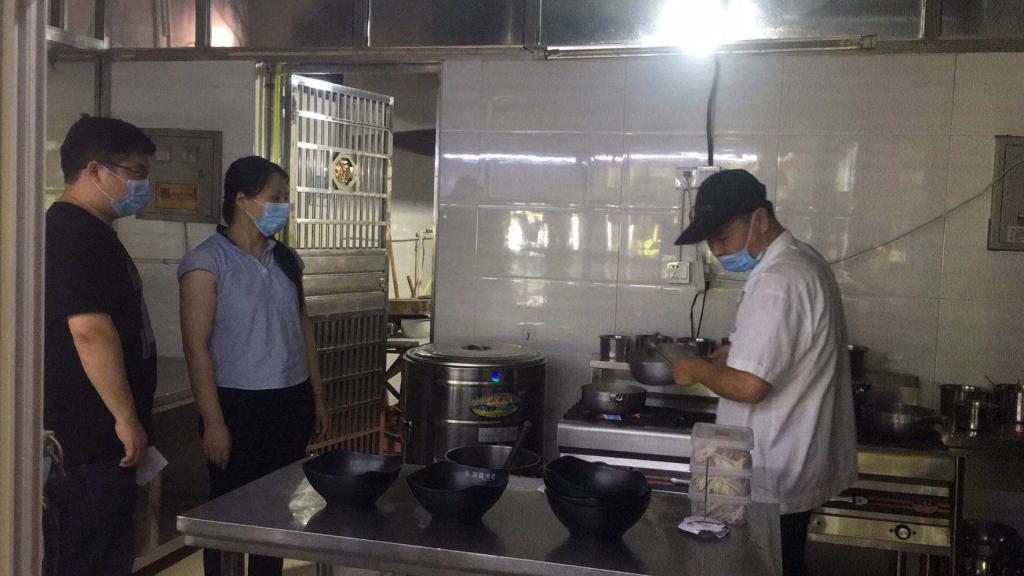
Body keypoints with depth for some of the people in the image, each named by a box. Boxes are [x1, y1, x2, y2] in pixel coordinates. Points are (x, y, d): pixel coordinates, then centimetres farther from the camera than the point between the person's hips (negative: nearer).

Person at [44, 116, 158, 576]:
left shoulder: (91, 233, 16)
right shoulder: (76, 234, -17)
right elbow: (91, 331, -25)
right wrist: (126, 417, -21)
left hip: (99, 435, 10)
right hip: (91, 438, -10)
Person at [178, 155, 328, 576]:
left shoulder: (287, 260, 9)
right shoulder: (207, 262, -9)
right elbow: (196, 345, -13)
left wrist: (316, 395, 13)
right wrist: (213, 421, -16)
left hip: (292, 401, 6)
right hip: (239, 404, -5)